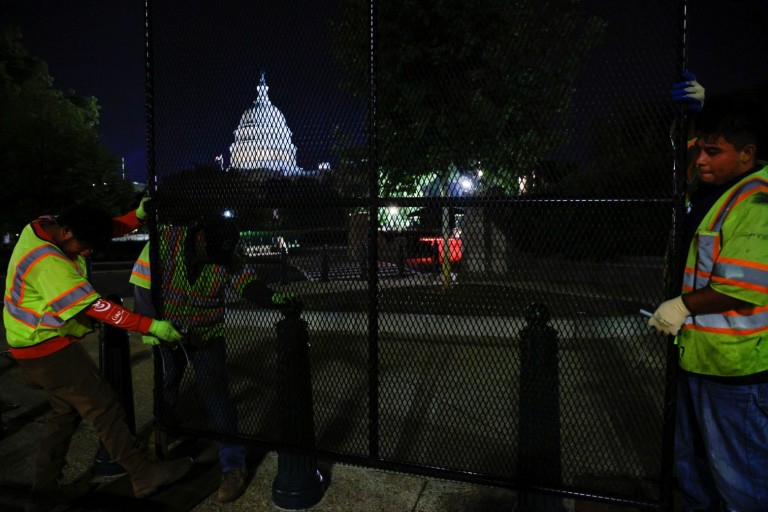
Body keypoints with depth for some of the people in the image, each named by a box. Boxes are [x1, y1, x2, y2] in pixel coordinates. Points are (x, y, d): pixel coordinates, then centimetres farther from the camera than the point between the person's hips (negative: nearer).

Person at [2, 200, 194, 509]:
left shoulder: (49, 226, -3)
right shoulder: (47, 262, -30)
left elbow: (104, 229, 7)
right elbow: (96, 307, -31)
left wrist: (138, 215, -9)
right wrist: (151, 326, -30)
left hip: (43, 343, 10)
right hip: (47, 347, -10)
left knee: (66, 410, 19)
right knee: (103, 407, -5)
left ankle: (44, 489, 30)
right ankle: (144, 475, 4)